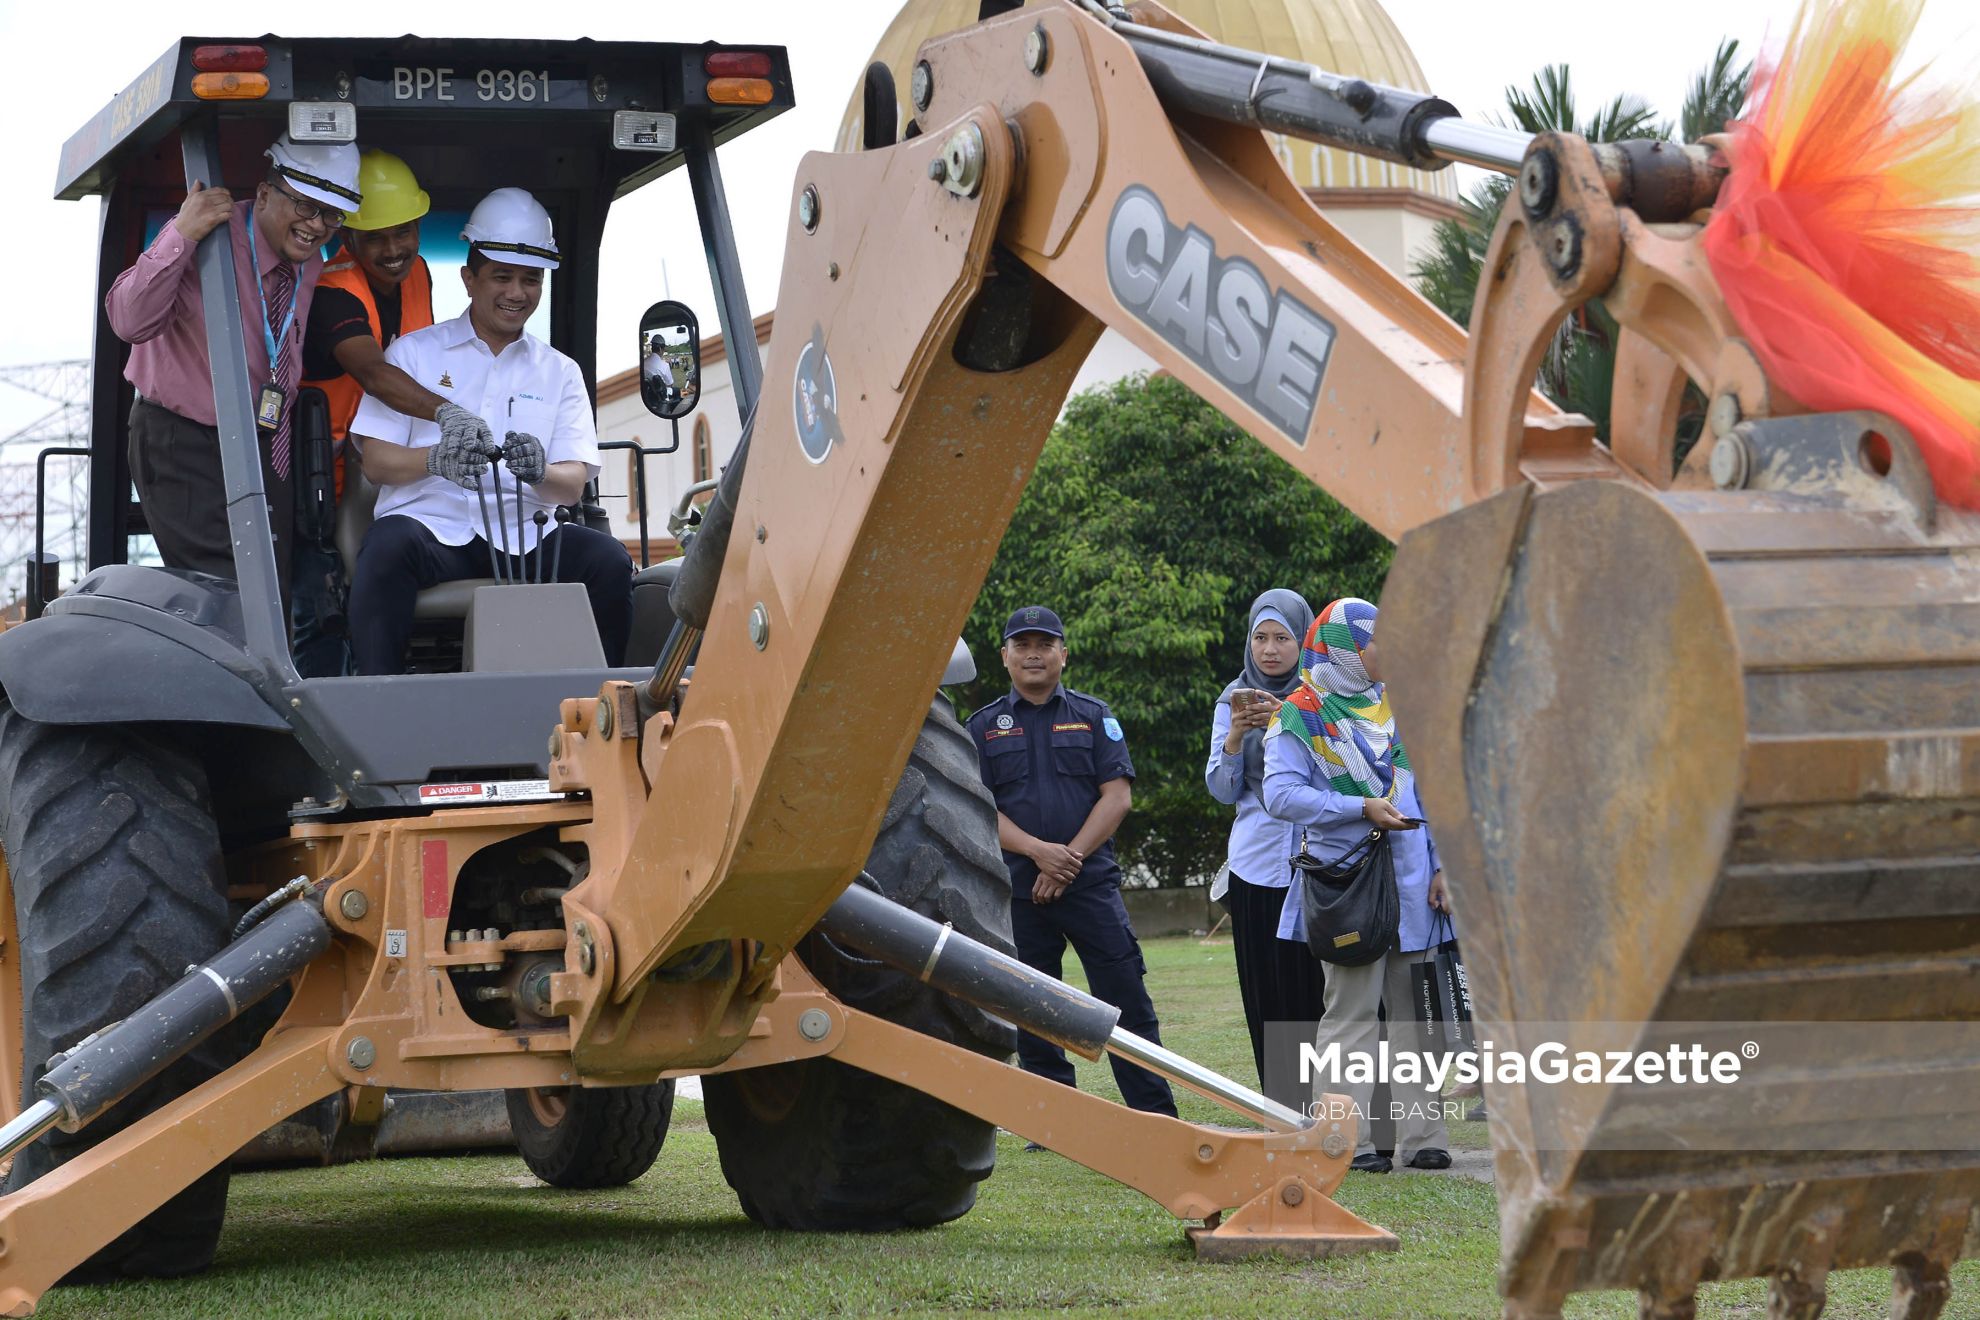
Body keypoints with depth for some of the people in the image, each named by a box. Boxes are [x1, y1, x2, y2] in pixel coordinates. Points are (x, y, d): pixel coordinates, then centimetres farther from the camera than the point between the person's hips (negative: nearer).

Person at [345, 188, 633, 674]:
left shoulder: (560, 372, 18)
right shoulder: (414, 352, 13)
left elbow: (574, 484, 6)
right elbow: (376, 461, 4)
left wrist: (539, 472, -19)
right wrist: (435, 459, -19)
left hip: (523, 539, 2)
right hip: (431, 524, -2)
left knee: (609, 561, -25)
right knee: (390, 544, -36)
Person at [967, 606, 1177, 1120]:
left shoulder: (1094, 717, 9)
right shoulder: (984, 726, 10)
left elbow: (1117, 796, 0)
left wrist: (1070, 858, -11)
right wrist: (1037, 850, -15)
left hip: (1091, 882, -1)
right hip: (1017, 889, 1)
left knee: (1126, 1001, -5)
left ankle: (1156, 1115, 0)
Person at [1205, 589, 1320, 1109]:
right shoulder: (1235, 700, 11)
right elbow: (1222, 788, 7)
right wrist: (1236, 734, -11)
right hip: (1257, 865, 3)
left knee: (1320, 985, -8)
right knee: (1269, 997, 1)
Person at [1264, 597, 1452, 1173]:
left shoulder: (1397, 709, 16)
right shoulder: (1298, 717, -2)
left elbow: (1427, 791, 17)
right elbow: (1281, 794, -13)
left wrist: (1442, 867, 7)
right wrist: (1363, 809, -19)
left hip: (1411, 882, 6)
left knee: (1415, 1008, 5)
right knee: (1352, 1010, -7)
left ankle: (1421, 1135, 9)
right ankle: (1348, 1140, -4)